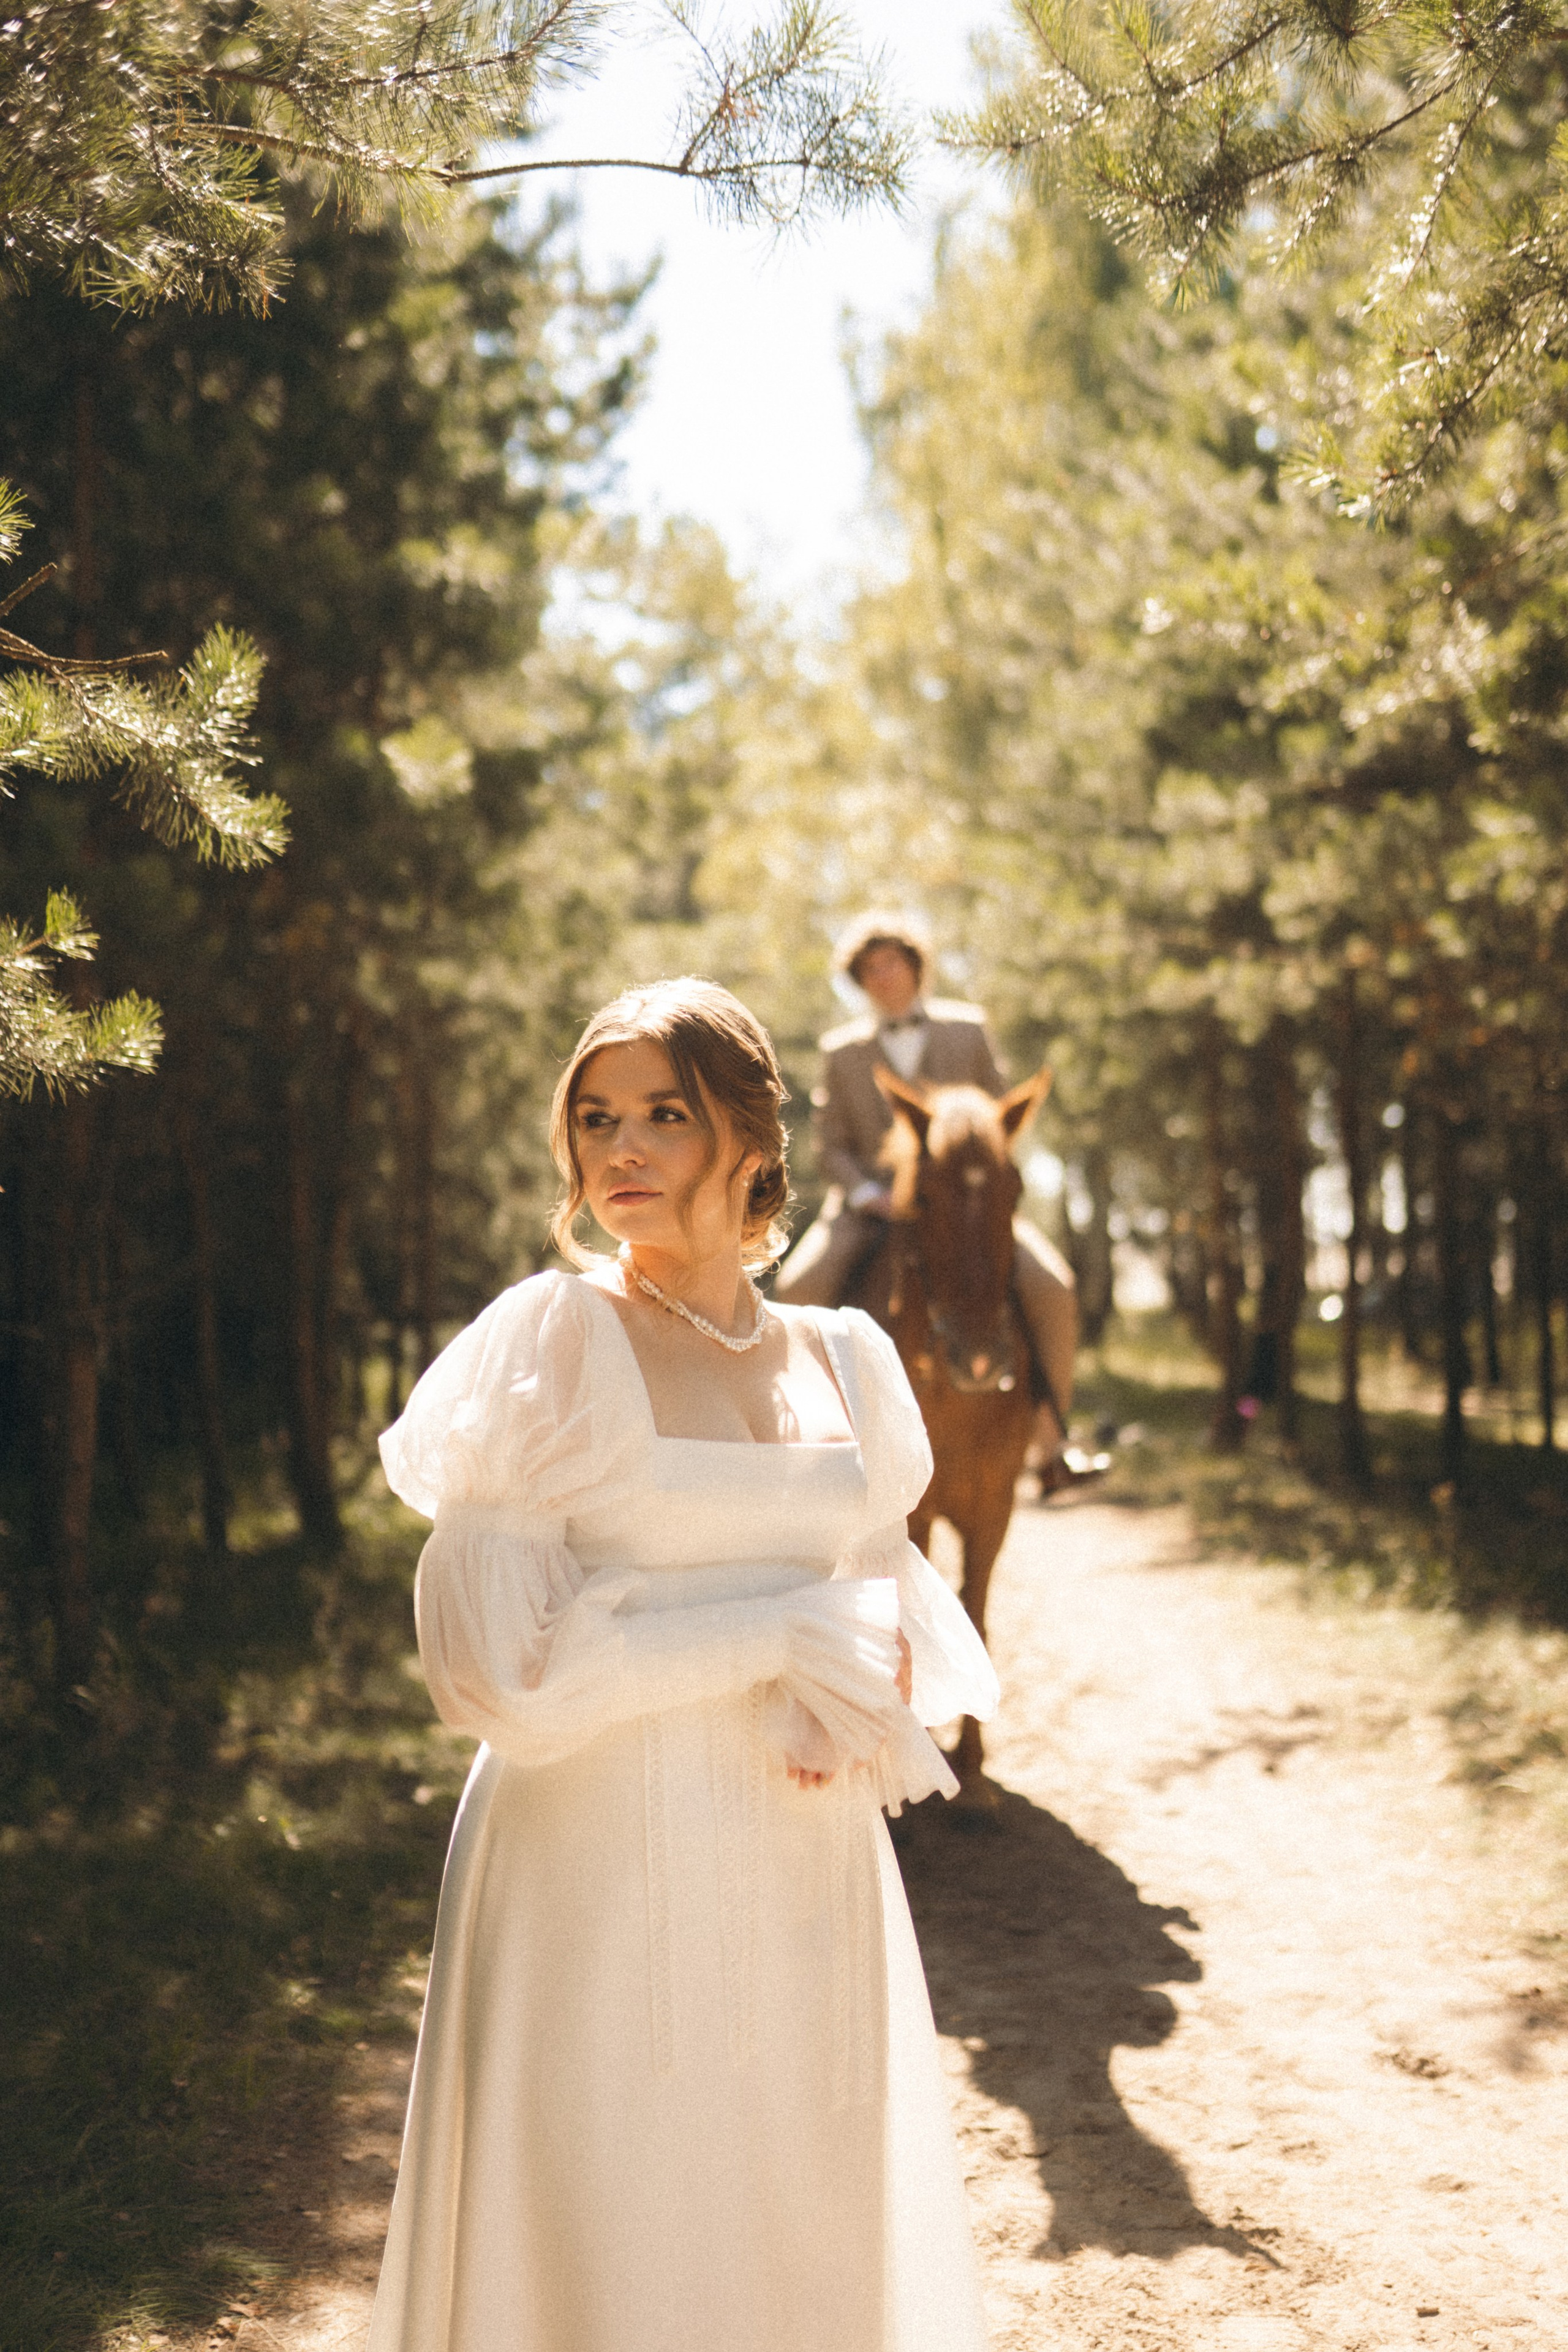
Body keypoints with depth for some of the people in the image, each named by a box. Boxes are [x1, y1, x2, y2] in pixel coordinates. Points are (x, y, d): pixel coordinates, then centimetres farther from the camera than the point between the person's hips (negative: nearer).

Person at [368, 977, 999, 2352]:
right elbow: (499, 1668, -15)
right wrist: (787, 1636, -12)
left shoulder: (842, 1359, 8)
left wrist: (861, 1692, -6)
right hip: (610, 1875, -5)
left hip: (813, 1878, 5)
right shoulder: (550, 1343, -7)